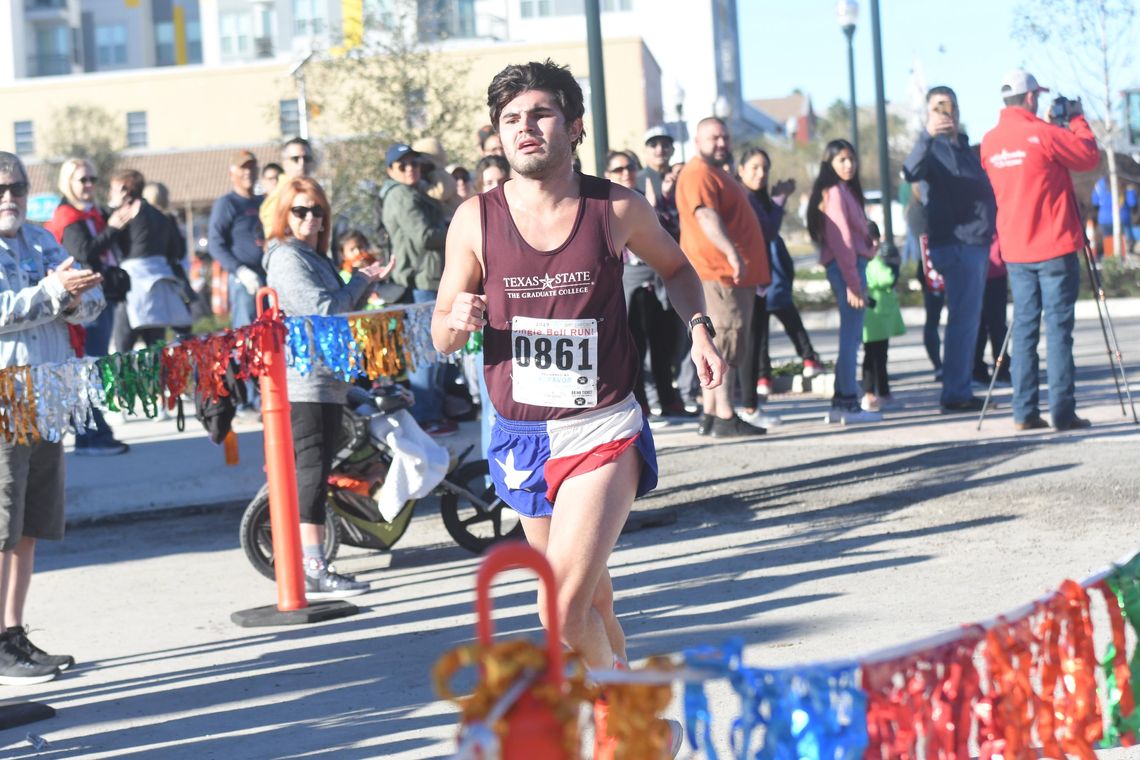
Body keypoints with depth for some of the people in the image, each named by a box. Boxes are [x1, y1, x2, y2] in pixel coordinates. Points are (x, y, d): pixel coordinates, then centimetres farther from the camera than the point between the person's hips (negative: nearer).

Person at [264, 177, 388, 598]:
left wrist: (365, 283, 7)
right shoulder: (287, 257, -11)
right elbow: (324, 310, -19)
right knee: (312, 473, -13)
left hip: (327, 382, 10)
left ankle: (311, 565, 19)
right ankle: (314, 571, -15)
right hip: (305, 384, -10)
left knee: (313, 474, 13)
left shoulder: (315, 257, 21)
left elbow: (342, 308, 22)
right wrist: (360, 281, -5)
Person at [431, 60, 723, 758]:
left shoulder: (617, 209, -6)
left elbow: (675, 265, 15)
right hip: (523, 437, 3)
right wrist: (457, 321, -20)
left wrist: (699, 327, -2)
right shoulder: (476, 220, -4)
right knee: (589, 597, 17)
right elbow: (442, 335, 4)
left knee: (563, 608, -17)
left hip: (604, 431, -3)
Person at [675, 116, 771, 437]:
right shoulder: (698, 174, -13)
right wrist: (731, 252, -40)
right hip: (718, 274, -11)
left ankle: (710, 416, 15)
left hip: (735, 275, 11)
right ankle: (724, 417, -15)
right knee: (725, 342, -13)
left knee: (716, 346, 11)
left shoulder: (717, 173, 22)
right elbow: (706, 217, -28)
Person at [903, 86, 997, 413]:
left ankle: (961, 390, 16)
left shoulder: (964, 146, 20)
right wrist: (927, 135, -44)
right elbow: (911, 172, -29)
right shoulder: (935, 147, -7)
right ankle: (955, 394, -10)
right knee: (963, 318, -11)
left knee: (968, 318, 11)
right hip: (955, 243, -9)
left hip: (976, 241, 9)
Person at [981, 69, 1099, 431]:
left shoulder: (989, 142, 6)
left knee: (1024, 327, 8)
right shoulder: (1043, 135, -13)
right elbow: (1089, 155, -4)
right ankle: (1062, 411, -4)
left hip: (1015, 251, 6)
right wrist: (1077, 120, 9)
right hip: (1055, 247, -6)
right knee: (1058, 328, -3)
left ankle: (1025, 412, 5)